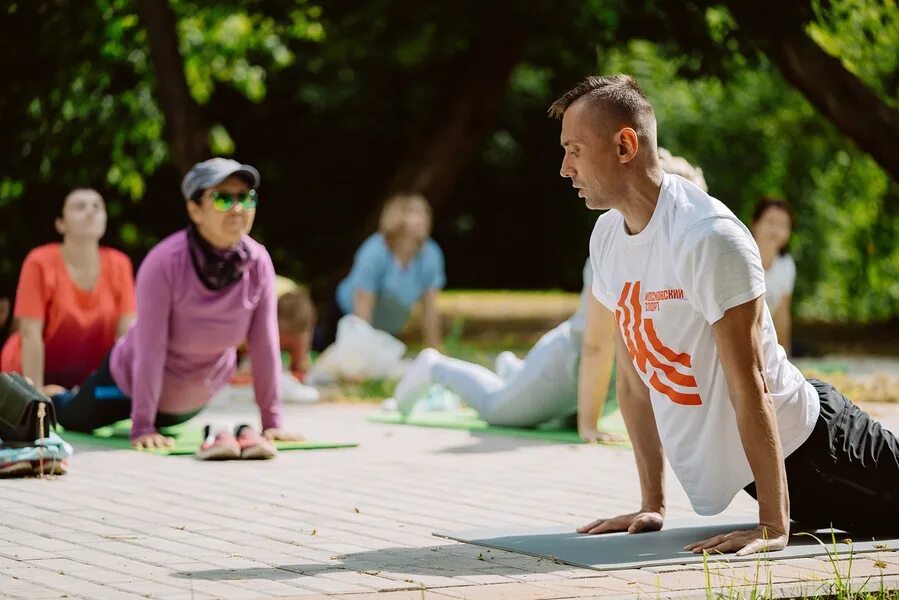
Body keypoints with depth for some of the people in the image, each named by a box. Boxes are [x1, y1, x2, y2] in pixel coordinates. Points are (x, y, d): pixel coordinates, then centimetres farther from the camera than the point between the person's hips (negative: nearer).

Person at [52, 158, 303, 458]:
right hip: (137, 381, -4)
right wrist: (142, 428, -31)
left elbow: (265, 343, -18)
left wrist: (273, 421, -16)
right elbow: (150, 348, -33)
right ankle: (54, 399, 54)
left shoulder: (258, 262, -23)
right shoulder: (164, 262, -35)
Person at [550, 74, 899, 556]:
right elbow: (631, 372, 5)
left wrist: (774, 526, -25)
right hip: (731, 467, 7)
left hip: (806, 442, -7)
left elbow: (749, 385, -26)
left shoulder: (708, 239, -26)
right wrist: (652, 503, 5)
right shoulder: (606, 237, -2)